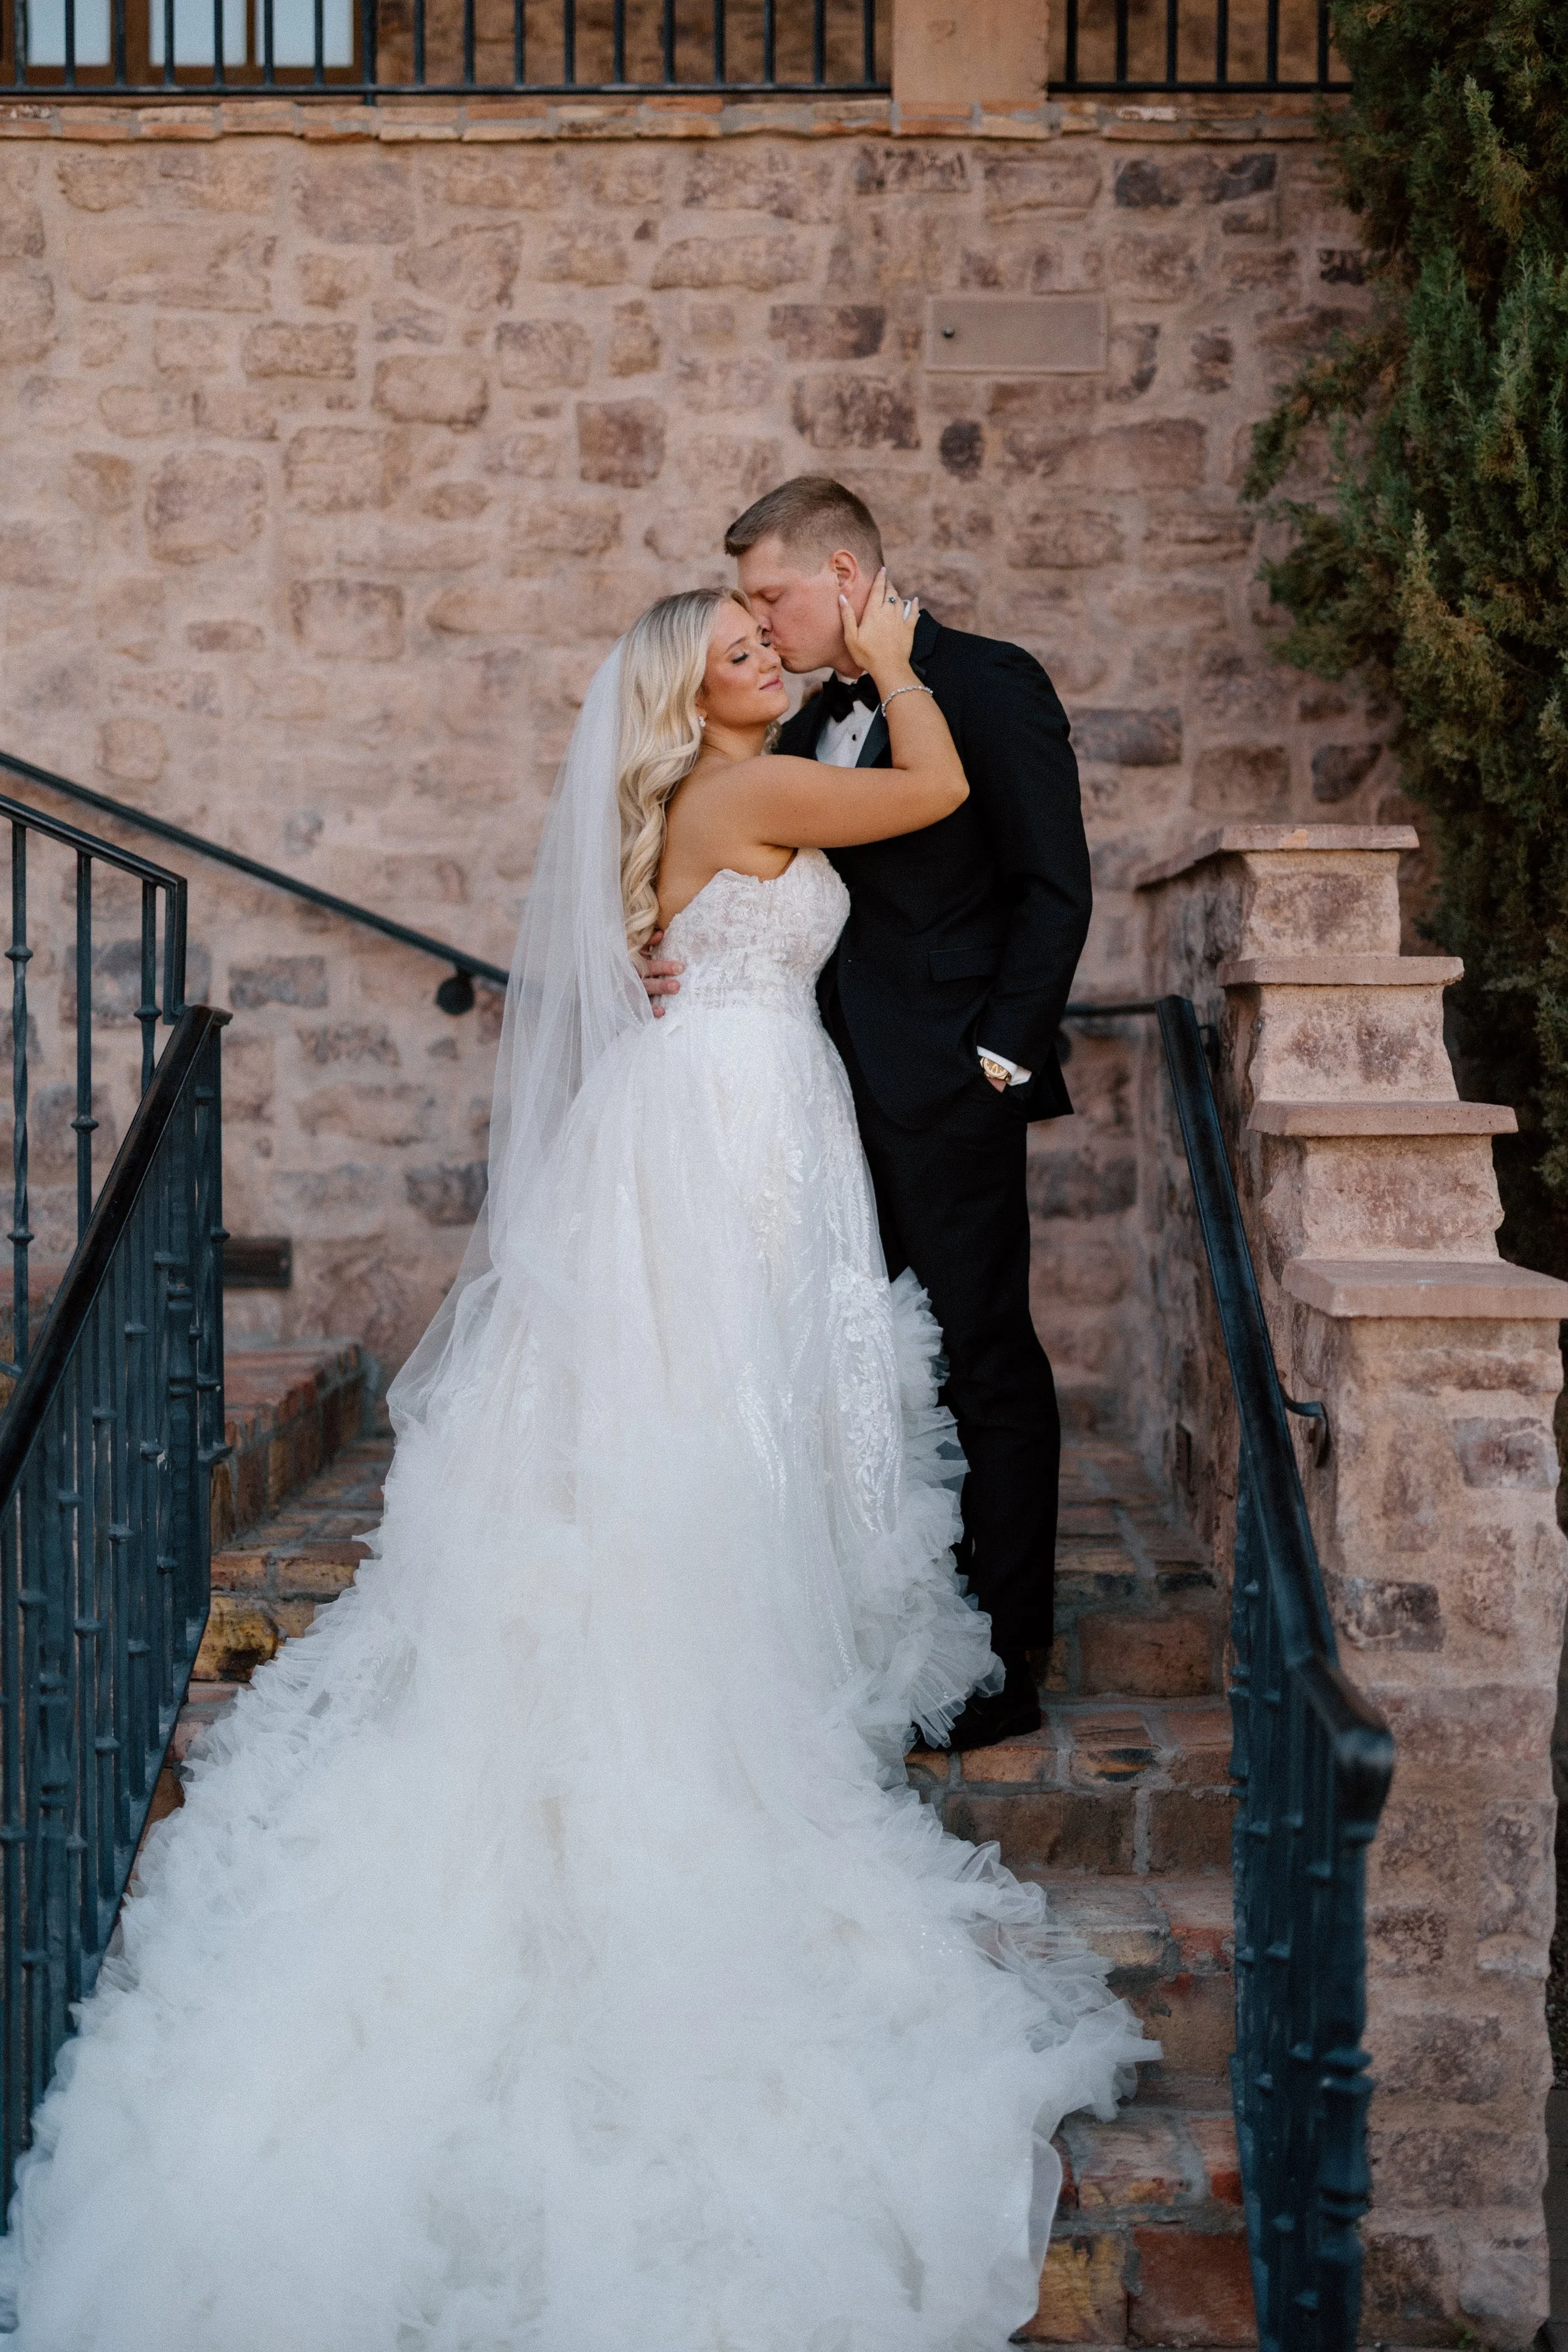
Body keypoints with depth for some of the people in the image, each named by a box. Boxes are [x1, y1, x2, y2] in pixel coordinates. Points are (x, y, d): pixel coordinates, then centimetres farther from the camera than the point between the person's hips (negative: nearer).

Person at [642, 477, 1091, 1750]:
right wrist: (698, 962, -2)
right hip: (849, 1096, 8)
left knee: (983, 1364, -1)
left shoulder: (988, 684, -6)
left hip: (948, 1094, -8)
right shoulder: (814, 729, 17)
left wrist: (1002, 1054, -14)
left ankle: (1003, 1667, 8)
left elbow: (1054, 889, -10)